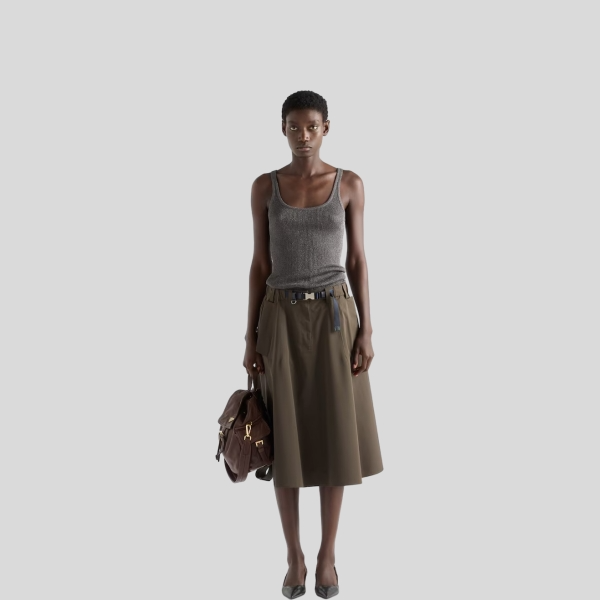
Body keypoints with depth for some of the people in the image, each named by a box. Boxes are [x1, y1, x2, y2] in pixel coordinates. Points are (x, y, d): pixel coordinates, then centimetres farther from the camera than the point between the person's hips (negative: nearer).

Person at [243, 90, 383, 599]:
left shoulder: (350, 184, 4)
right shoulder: (265, 187, 4)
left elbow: (358, 260, 3)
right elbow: (260, 265, 4)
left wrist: (366, 331, -4)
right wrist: (251, 338, 0)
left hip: (334, 317, 0)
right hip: (282, 319, 0)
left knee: (334, 437, 4)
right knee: (285, 440, 5)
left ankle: (328, 555, 24)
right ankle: (295, 557, 23)